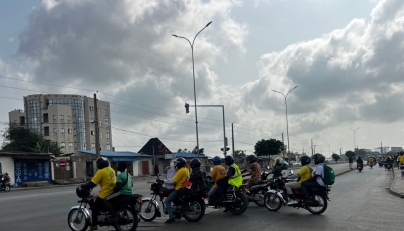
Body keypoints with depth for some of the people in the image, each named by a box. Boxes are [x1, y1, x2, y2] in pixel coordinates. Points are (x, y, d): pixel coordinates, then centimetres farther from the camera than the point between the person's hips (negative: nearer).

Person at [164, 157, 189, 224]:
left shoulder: (181, 171, -18)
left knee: (167, 201, -10)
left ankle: (171, 217, -19)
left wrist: (164, 181, -12)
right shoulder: (186, 170, 11)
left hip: (179, 189, -10)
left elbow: (173, 181, -21)